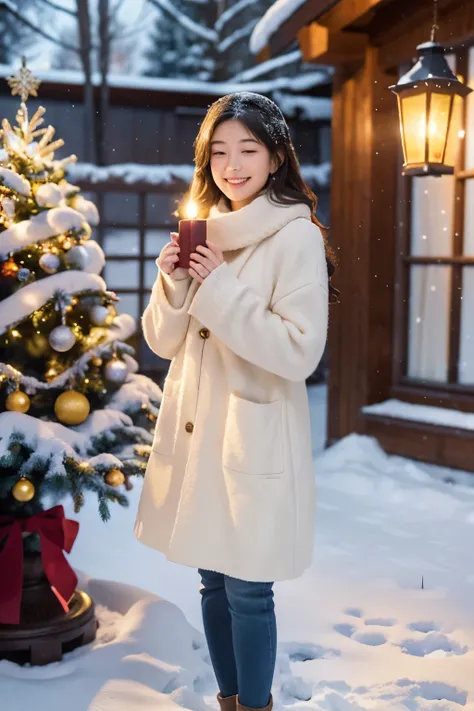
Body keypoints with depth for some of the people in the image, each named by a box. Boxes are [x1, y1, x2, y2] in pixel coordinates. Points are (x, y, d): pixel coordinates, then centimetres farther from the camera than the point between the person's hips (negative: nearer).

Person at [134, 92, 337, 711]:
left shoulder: (296, 236, -10)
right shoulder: (203, 231, 9)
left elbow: (299, 352, -18)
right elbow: (164, 341, 9)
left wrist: (222, 288, -20)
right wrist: (173, 279, -8)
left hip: (256, 434, -6)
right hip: (195, 427, 6)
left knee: (247, 589, 4)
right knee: (213, 580, 17)